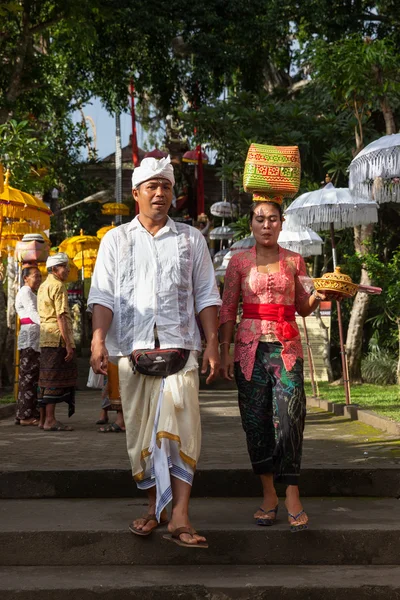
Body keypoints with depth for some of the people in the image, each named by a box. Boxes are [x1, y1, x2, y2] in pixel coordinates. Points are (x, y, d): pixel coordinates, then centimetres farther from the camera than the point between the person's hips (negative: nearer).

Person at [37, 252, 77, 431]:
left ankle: (46, 418, 16)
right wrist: (68, 344, -18)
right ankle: (50, 420, -7)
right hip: (58, 338, -10)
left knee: (48, 379, 12)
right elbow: (61, 317, -17)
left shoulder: (43, 286, 19)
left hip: (46, 339, 10)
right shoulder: (58, 286, -10)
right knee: (55, 380, -7)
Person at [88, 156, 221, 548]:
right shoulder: (115, 240, 13)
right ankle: (154, 507, 17)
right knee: (140, 430, 3)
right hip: (132, 347, 1)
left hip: (178, 346, -1)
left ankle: (179, 518, -16)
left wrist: (212, 344, 3)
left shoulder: (191, 239, 15)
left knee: (181, 426, -14)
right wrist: (98, 341, -9)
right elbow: (103, 295, 5)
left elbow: (206, 295, 13)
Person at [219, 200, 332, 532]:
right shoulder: (240, 261, 7)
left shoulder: (294, 261, 9)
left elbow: (303, 308, 14)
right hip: (250, 347, 0)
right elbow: (228, 309, 6)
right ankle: (269, 495, 11)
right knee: (256, 421, 1)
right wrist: (225, 351, -1)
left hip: (286, 347, 0)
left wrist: (317, 297, -8)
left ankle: (293, 496, -4)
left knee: (289, 421, -10)